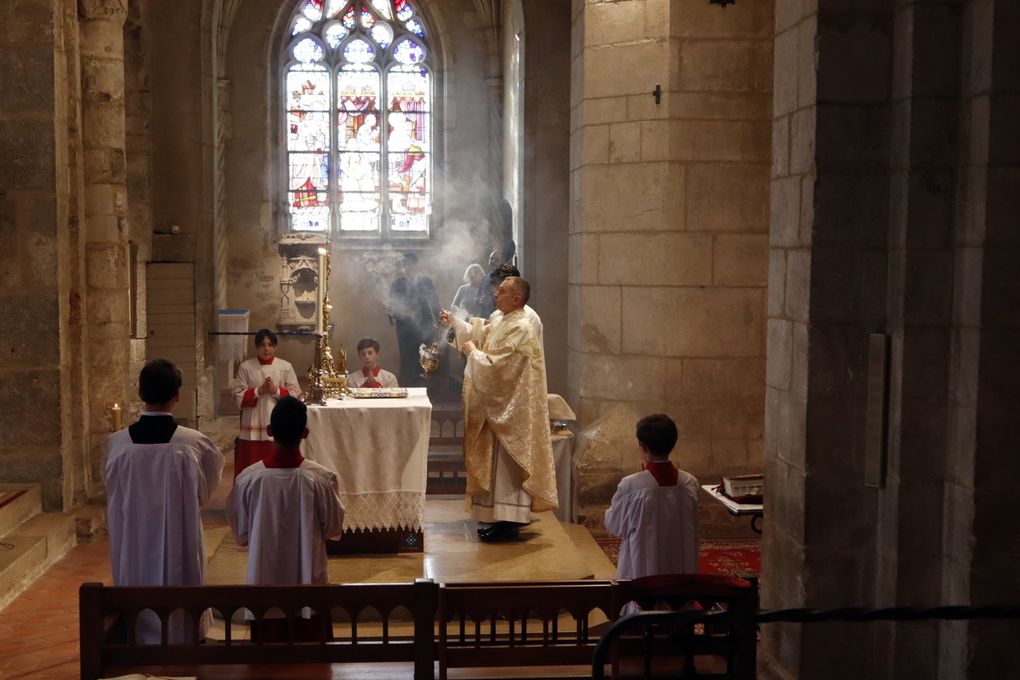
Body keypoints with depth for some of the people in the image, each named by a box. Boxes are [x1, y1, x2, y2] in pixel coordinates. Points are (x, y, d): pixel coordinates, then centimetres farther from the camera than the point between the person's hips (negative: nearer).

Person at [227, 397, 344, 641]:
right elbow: (333, 528, -4)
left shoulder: (248, 478, -16)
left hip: (266, 578, 1)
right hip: (309, 577, -1)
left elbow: (241, 534, -3)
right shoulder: (322, 478, -18)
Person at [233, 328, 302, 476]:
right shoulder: (245, 367, 3)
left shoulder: (286, 367, 3)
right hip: (253, 427, 0)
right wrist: (258, 391, -13)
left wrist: (276, 391, -14)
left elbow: (295, 394, 0)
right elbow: (238, 396, 1)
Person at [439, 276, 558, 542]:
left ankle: (509, 521, 2)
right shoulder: (502, 323, 10)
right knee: (497, 461, 14)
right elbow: (478, 333, 28)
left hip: (511, 408, -10)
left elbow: (493, 366, -25)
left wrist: (472, 352, -9)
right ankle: (500, 516, 22)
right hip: (498, 406, 10)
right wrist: (453, 321, 17)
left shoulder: (520, 329, -21)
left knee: (507, 461, -5)